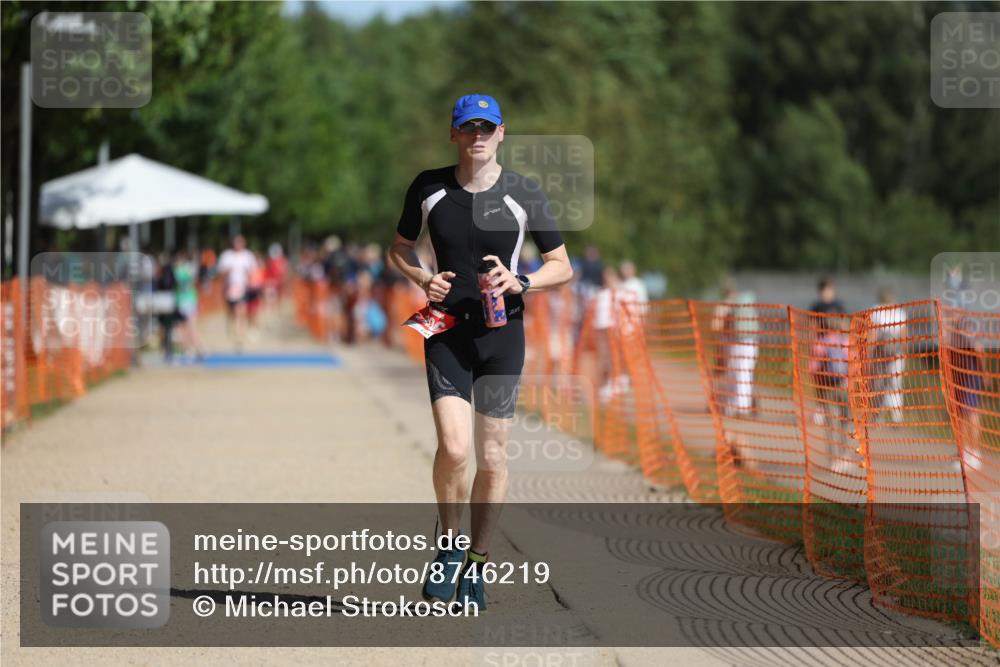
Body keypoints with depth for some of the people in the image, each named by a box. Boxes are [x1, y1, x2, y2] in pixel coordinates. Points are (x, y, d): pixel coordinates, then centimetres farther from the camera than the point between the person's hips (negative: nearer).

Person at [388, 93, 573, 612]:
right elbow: (400, 248, 16)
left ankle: (476, 566, 19)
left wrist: (520, 283, -14)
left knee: (492, 457, 3)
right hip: (446, 330, 0)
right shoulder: (428, 188, 2)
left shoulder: (523, 194, -2)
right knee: (453, 447, -17)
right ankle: (448, 546, 7)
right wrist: (421, 278, -5)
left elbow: (562, 266, 5)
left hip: (502, 333, 0)